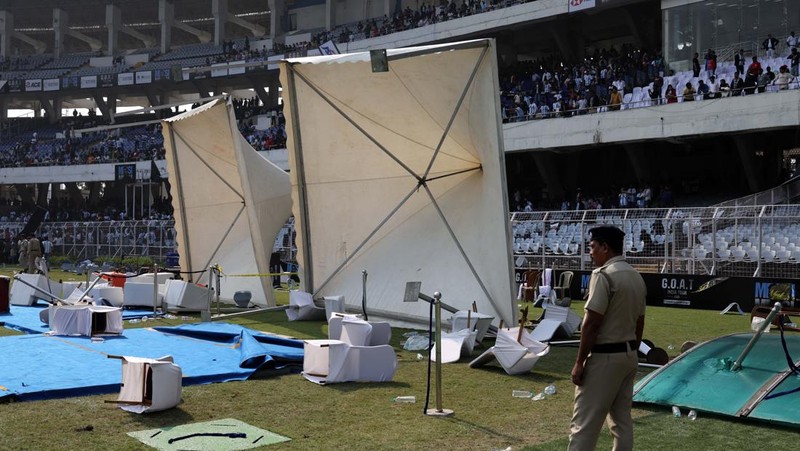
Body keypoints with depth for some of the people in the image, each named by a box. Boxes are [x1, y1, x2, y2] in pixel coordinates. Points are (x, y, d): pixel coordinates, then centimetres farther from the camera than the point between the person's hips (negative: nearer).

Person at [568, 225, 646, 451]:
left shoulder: (604, 274, -16)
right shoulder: (637, 277, 11)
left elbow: (591, 323, -19)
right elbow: (639, 324, 15)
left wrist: (579, 362, -14)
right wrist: (631, 353, 21)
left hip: (604, 357, -9)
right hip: (629, 356, 9)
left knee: (584, 422, -5)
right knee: (622, 419, 13)